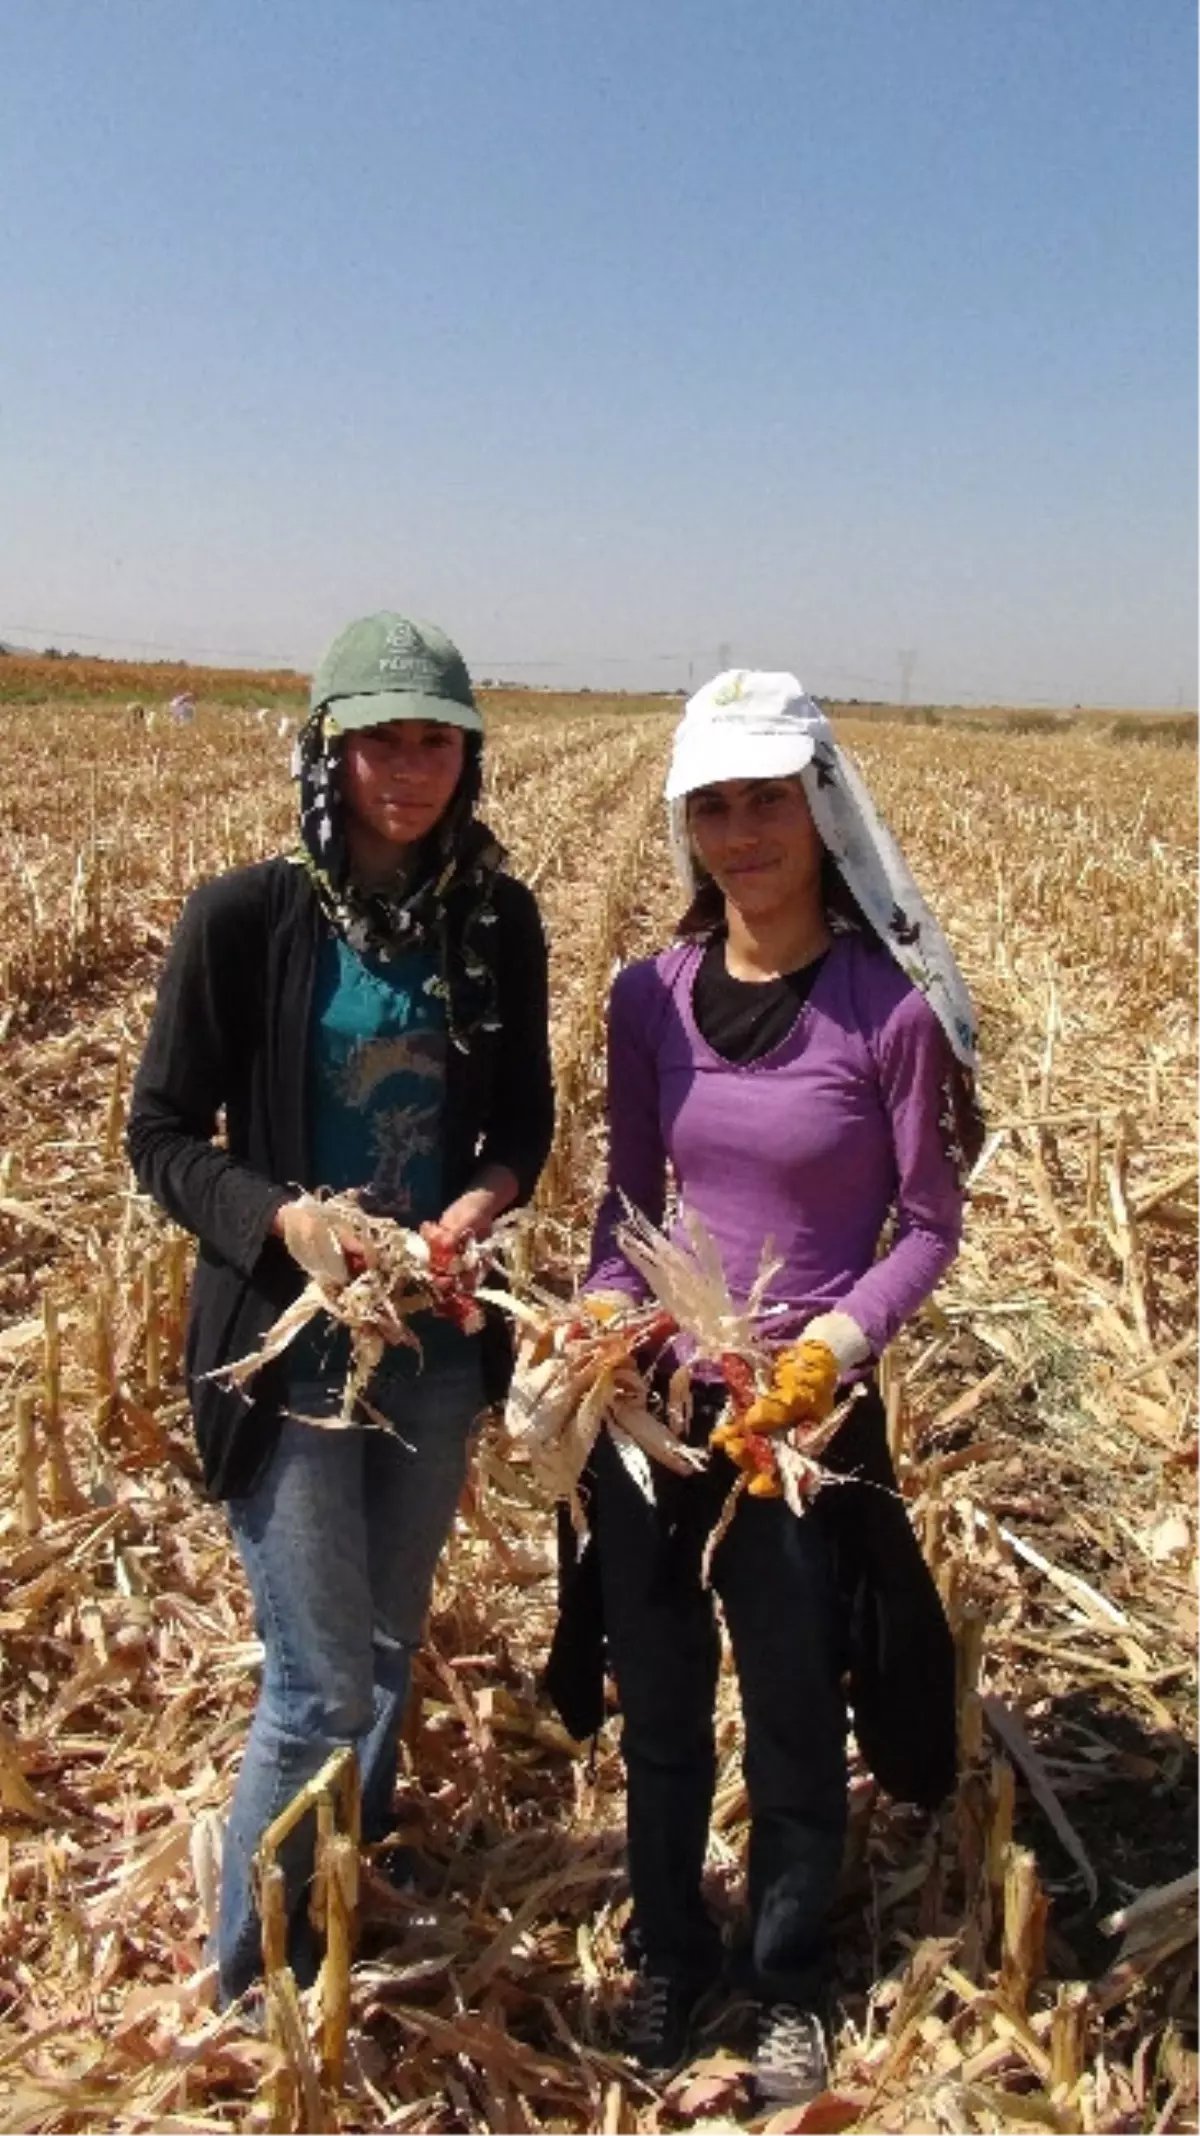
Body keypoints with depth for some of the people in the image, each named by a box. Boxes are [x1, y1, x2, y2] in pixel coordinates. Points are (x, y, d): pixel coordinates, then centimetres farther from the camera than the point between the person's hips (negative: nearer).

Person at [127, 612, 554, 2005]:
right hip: (287, 1352, -4)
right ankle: (246, 1980, 28)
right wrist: (284, 1217, -26)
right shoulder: (245, 917, -14)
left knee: (390, 1646, 21)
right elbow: (161, 1138, -8)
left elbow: (522, 1113, 6)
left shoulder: (499, 919, -2)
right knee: (320, 1684, 1)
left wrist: (486, 1196, -16)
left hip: (438, 1346, 5)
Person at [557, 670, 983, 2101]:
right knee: (658, 1713, 20)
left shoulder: (892, 1003, -14)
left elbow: (929, 1226, -7)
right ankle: (666, 1954, 45)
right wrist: (603, 1304, -13)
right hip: (650, 1405, 3)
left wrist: (837, 1343, -22)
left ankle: (786, 1986, 42)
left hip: (809, 1419, -3)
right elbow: (629, 1195, 6)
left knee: (795, 1727, 16)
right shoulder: (650, 995, -2)